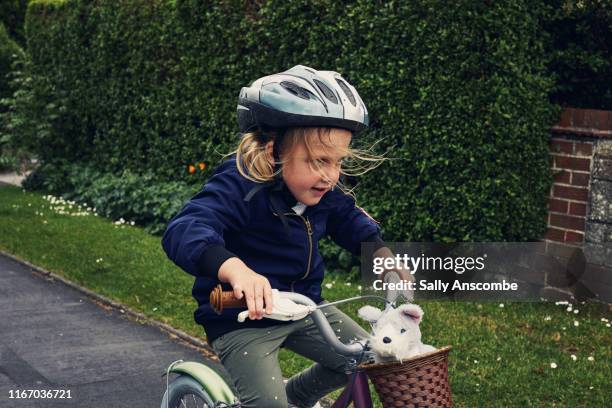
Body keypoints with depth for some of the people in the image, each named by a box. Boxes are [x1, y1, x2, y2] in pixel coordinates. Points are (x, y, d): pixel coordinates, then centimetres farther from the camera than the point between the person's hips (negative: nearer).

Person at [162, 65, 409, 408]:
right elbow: (184, 231, -42)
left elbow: (350, 220, 13)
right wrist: (236, 269, -60)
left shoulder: (324, 187, -5)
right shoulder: (242, 186, -27)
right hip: (242, 317, -7)